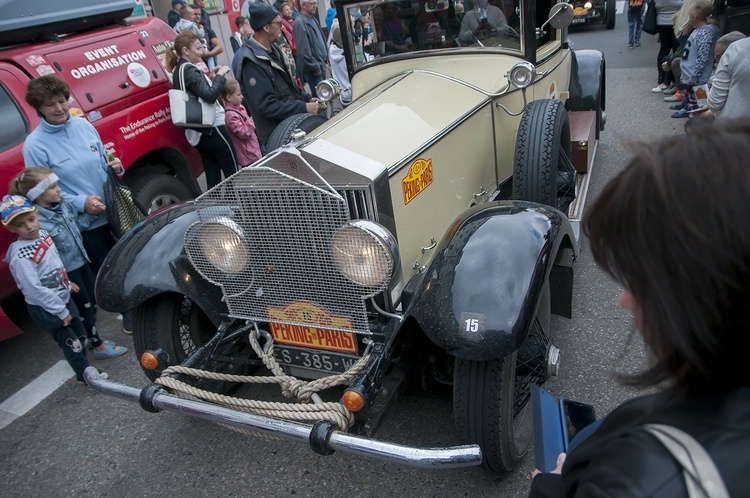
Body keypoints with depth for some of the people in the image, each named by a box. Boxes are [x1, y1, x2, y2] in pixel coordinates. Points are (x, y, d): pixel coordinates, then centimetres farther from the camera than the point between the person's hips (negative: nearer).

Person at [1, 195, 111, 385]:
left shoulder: (42, 234, -3)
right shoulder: (20, 256, -27)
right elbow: (35, 290, -26)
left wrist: (67, 283, 19)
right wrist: (61, 312, -20)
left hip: (62, 298, 8)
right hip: (45, 308, -8)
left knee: (80, 335, 20)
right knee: (70, 343, 4)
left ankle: (84, 369, 39)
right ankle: (85, 375, 23)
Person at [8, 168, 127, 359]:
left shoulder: (63, 204, -5)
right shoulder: (36, 221, -27)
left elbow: (78, 221, 11)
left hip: (81, 261, 7)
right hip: (66, 271, -7)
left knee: (93, 302, 18)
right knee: (84, 307, 7)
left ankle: (92, 338, 39)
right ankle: (98, 347, 24)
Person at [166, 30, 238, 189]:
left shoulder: (177, 70, 15)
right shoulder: (189, 70, -13)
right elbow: (210, 96, -24)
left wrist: (211, 78, 8)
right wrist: (219, 76, -12)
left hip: (197, 133, 9)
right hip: (213, 128, -9)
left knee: (213, 178, 11)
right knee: (232, 175, -3)